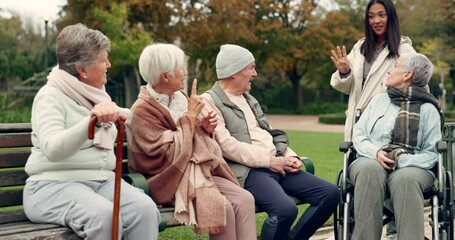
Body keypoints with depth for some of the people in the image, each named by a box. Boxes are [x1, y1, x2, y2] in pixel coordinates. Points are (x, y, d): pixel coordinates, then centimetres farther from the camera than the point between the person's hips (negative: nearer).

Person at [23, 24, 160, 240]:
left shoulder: (96, 94, 17)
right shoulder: (50, 96, -7)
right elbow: (53, 149, -26)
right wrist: (92, 120, -38)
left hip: (102, 180, 6)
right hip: (55, 184, -6)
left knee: (145, 209, -25)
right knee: (103, 215, -36)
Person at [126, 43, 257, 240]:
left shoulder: (179, 97, 7)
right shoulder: (142, 111, -14)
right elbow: (171, 153, -21)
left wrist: (204, 128, -1)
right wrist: (190, 116, -16)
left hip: (199, 170, 7)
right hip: (172, 180, -7)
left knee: (245, 199, -16)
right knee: (223, 207, -28)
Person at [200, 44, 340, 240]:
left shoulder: (248, 99, 24)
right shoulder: (209, 102, -3)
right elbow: (226, 145, -15)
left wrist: (290, 157, 4)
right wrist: (268, 161, -14)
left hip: (278, 166, 8)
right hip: (247, 171, -8)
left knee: (330, 193, -4)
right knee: (285, 209, -34)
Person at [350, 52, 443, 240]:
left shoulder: (428, 109, 11)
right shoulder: (379, 100, 23)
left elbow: (431, 153, 3)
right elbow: (358, 134, 16)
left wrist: (403, 160, -15)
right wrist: (376, 152, -6)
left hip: (411, 167, -2)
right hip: (372, 161, 2)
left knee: (405, 178, -39)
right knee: (369, 170, -36)